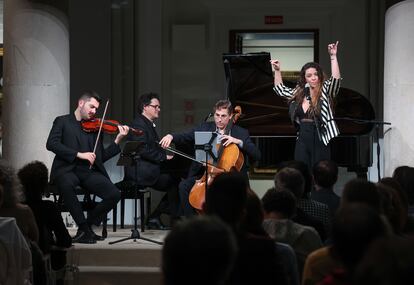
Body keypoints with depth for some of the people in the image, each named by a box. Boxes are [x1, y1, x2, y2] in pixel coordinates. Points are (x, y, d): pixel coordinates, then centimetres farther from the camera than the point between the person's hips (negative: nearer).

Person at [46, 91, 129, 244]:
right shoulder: (62, 122, 10)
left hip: (89, 171, 4)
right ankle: (84, 228, -26)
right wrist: (79, 154, -16)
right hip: (67, 168, -4)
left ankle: (86, 227, 0)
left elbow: (102, 156, 16)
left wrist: (118, 139, 3)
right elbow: (51, 144, -8)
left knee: (114, 194, -19)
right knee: (66, 184, -40)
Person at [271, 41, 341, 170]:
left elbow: (335, 79, -21)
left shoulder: (325, 90, -3)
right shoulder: (299, 92, 12)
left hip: (320, 140, -5)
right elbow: (280, 90, 26)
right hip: (302, 139, 5)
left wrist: (333, 56, -25)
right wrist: (277, 71, 20)